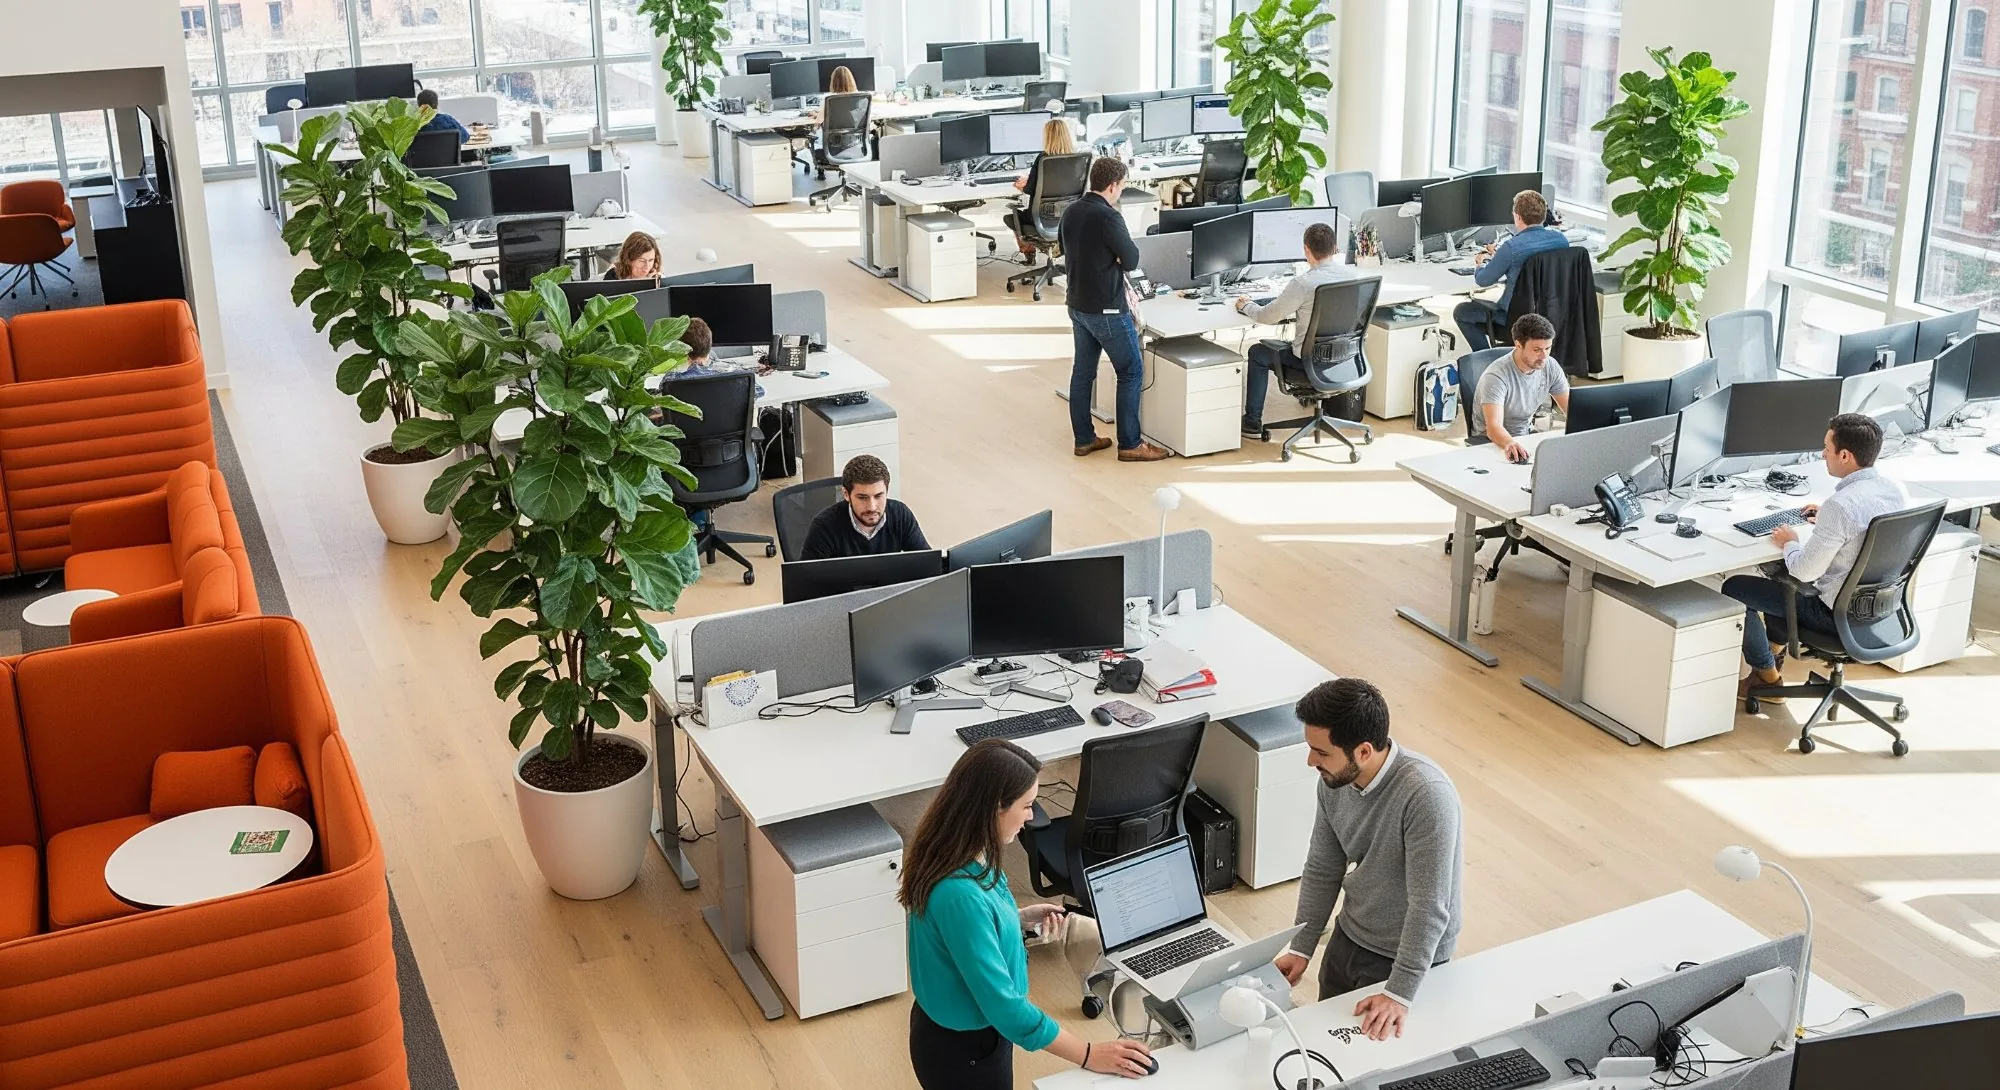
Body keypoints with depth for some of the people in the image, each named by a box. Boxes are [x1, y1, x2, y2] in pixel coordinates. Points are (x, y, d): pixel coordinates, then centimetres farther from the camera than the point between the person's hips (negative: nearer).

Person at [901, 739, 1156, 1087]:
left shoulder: (951, 857, -7)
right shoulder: (959, 894, -35)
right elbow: (1003, 1005, -31)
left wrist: (1020, 918, 1)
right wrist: (1088, 1054, -24)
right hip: (965, 1050, -9)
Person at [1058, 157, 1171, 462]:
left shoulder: (1070, 212, 5)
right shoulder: (1108, 217, -21)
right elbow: (1131, 261, -16)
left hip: (1077, 305, 8)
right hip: (1107, 310, -8)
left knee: (1082, 371, 14)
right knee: (1131, 373, 2)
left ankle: (1084, 439, 21)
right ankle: (1129, 445, 4)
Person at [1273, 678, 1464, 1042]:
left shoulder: (1426, 794, -33)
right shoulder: (1335, 780, -11)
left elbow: (1429, 906, -31)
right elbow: (1322, 870, 2)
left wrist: (1399, 994, -31)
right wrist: (1301, 948, 0)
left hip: (1408, 957, -7)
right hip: (1348, 939, 7)